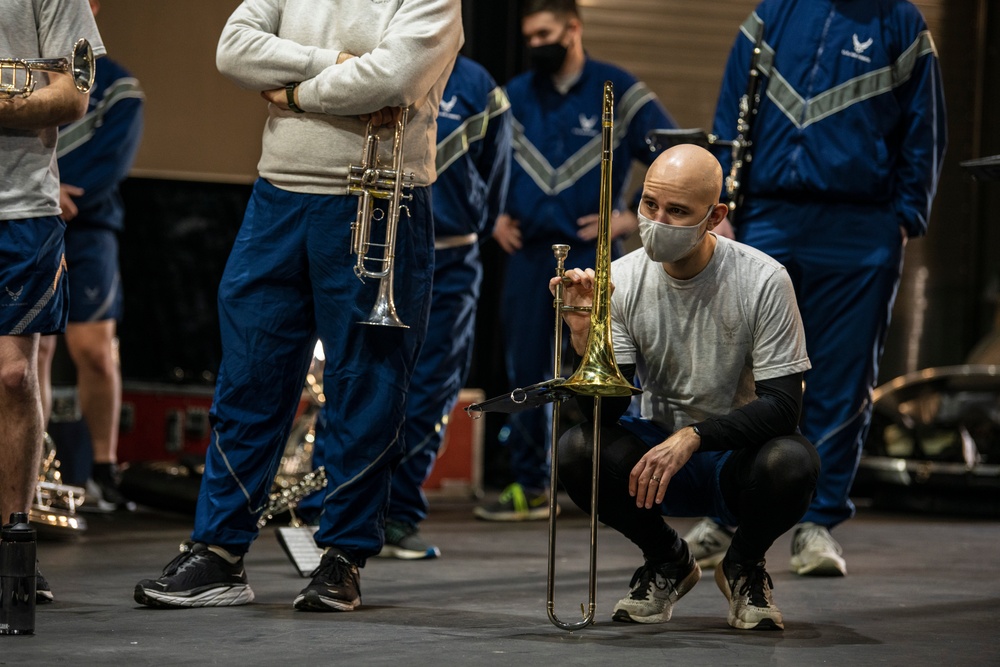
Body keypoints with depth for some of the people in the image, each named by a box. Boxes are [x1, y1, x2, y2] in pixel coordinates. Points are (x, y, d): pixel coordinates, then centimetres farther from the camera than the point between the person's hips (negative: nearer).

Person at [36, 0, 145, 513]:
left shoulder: (117, 86, 6)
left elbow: (110, 164, -6)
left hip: (86, 231, -2)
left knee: (94, 350, -10)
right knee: (34, 354, 0)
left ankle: (104, 472, -2)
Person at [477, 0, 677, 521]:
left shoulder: (619, 92, -2)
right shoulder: (515, 96, 10)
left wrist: (634, 217, -9)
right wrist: (496, 215, 11)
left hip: (590, 255, -4)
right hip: (527, 254, 5)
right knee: (525, 371, 6)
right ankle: (527, 487, 15)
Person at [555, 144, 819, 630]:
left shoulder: (762, 280, -17)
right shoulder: (622, 279, -9)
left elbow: (782, 405, -20)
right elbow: (608, 411, -13)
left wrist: (693, 436, -33)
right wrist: (586, 338, -33)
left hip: (738, 454, -2)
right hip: (657, 449, 2)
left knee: (792, 463, -35)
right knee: (578, 449, -26)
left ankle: (744, 564, 1)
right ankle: (667, 560, 3)